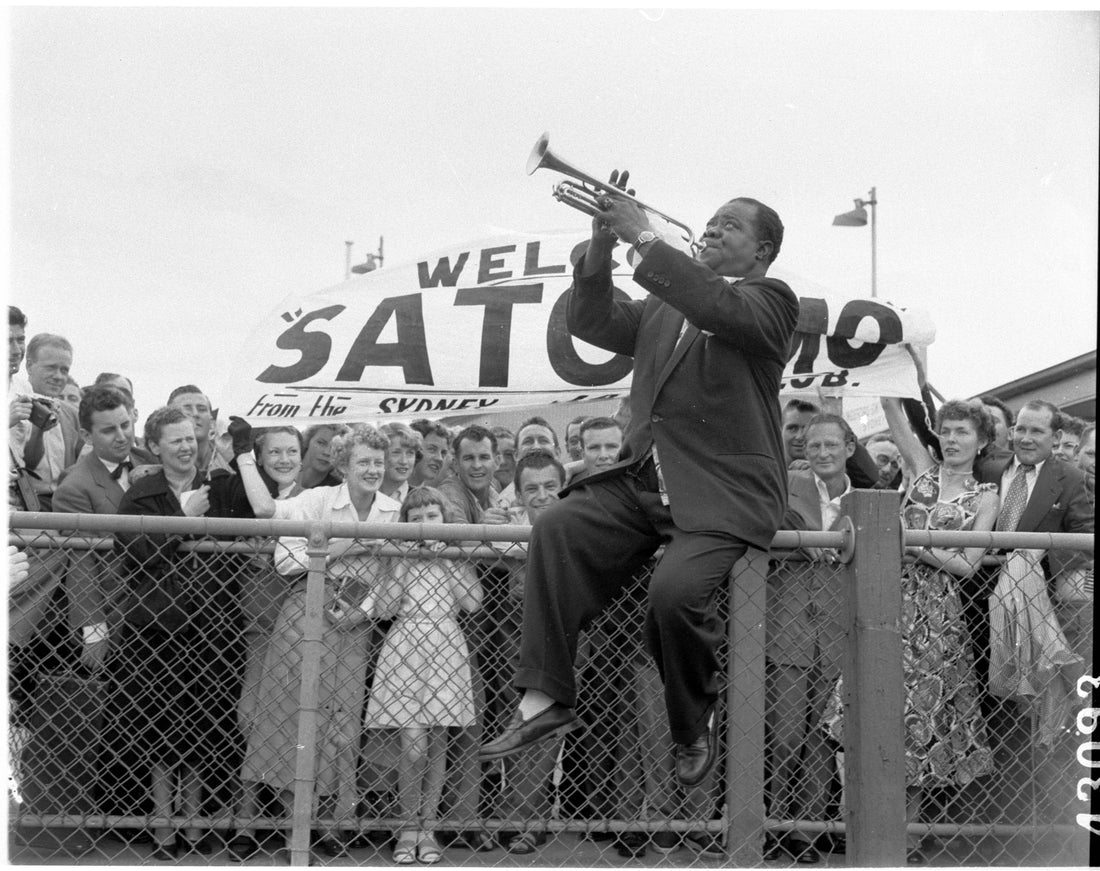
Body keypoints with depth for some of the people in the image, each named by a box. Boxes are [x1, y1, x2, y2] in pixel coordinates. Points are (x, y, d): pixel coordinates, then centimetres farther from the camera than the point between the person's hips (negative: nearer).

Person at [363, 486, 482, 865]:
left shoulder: (455, 559, 11)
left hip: (445, 652, 1)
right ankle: (407, 827, 6)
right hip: (404, 651, -1)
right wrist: (404, 564, -5)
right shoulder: (400, 559, 10)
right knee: (413, 746, -9)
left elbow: (473, 602, -4)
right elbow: (382, 609, -1)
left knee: (437, 744, 4)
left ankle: (427, 827, 16)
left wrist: (446, 559, -5)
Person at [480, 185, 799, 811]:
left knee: (677, 589, -28)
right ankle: (544, 700, -16)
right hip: (644, 480, 6)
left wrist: (644, 238, -18)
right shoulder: (663, 308, 24)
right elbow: (591, 322, 13)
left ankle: (697, 728, -1)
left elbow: (718, 306, -18)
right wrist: (602, 247, -3)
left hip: (723, 493, -6)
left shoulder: (770, 300, 3)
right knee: (558, 530, -17)